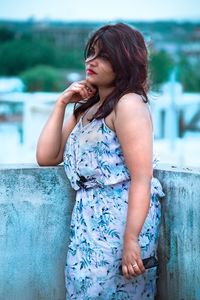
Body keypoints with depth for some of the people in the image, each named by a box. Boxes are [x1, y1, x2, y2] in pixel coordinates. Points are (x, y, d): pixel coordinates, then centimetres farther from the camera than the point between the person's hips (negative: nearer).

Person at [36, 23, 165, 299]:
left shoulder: (128, 104, -9)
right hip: (88, 222, 8)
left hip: (120, 221, -8)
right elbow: (46, 157, 12)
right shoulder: (87, 108, 18)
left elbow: (142, 178, -17)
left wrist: (131, 240, -23)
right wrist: (61, 104, 8)